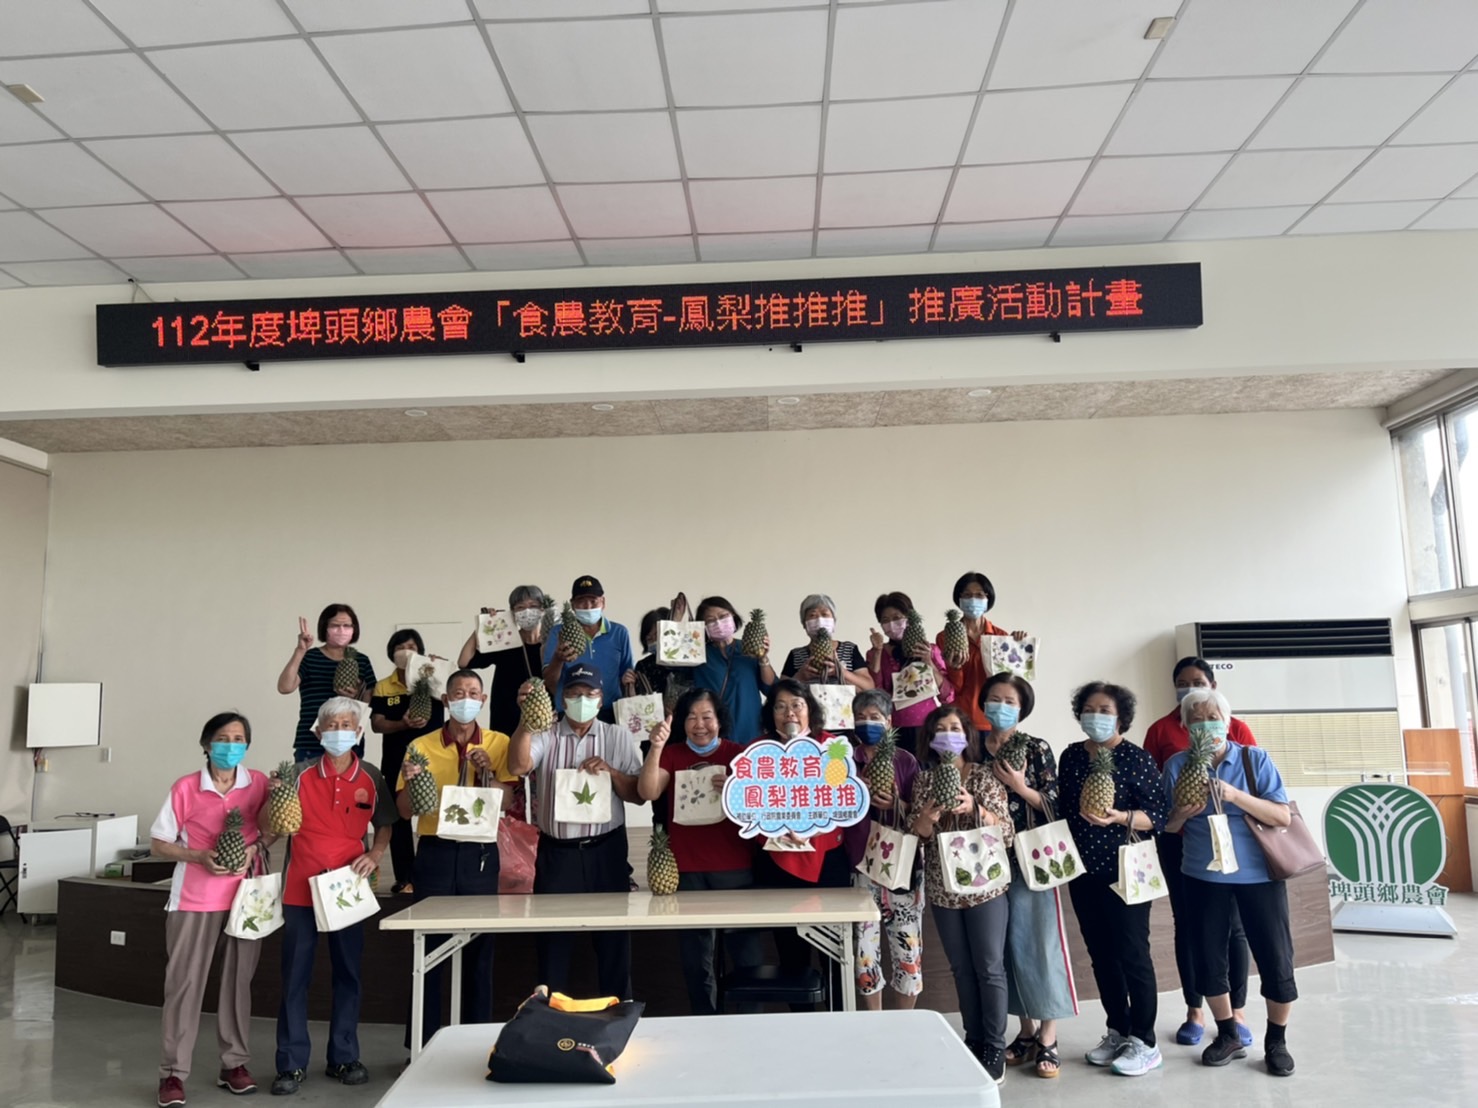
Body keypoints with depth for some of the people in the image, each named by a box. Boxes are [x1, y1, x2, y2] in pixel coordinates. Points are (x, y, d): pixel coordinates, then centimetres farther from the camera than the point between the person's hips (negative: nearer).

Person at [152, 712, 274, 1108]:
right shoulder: (186, 787, -8)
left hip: (244, 897, 2)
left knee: (238, 980, 10)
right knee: (184, 982, 0)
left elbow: (274, 827, 9)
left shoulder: (259, 783, -2)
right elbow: (160, 843, -2)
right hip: (195, 899, -2)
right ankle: (173, 1072, 11)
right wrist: (201, 857, -17)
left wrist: (255, 848, -11)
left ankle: (234, 1064, 22)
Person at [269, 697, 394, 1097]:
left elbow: (385, 825, 11)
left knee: (348, 973, 9)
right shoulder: (301, 775, -4)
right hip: (301, 889, -1)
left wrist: (374, 856, -6)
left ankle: (344, 1057, 21)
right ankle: (292, 1064, 13)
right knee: (295, 976, 2)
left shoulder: (371, 778, 0)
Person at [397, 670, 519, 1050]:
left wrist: (487, 773, -19)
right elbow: (405, 810, 2)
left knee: (480, 947, 6)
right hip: (435, 852, 0)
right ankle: (422, 1043, 18)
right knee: (429, 947, 5)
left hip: (480, 853, 0)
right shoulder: (421, 746, 3)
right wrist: (409, 782, -17)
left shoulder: (499, 744, 3)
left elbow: (506, 803, -3)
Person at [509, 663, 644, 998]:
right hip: (556, 853, -1)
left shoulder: (618, 737, 4)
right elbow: (517, 767, -20)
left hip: (606, 851, 1)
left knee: (613, 935, 8)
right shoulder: (546, 735, 0)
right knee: (553, 935, 8)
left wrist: (610, 771, -15)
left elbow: (639, 795, 2)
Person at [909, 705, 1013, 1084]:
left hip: (985, 885, -2)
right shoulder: (924, 778, 2)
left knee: (989, 968, 1)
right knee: (961, 969, 12)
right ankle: (973, 1041, 25)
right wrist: (926, 817, -21)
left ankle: (995, 1048, 12)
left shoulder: (985, 776, -4)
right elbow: (916, 835, 1)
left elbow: (1007, 833, -8)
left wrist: (974, 808, -24)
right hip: (943, 889, 3)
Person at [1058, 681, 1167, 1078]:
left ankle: (1145, 1042, 12)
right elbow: (1062, 807, 12)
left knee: (1131, 953, 0)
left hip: (1124, 870, -5)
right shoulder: (1071, 756, 5)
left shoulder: (1136, 758, -10)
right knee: (1101, 954, 13)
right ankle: (1118, 1031, 27)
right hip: (1084, 871, 6)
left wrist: (1119, 817, -28)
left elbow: (1158, 815, -13)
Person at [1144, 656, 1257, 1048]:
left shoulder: (1236, 730, 2)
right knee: (1187, 923, 9)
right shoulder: (1160, 730, 2)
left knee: (1231, 924, 6)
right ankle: (1194, 1012, 21)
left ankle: (1236, 1012, 21)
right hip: (1178, 839, 1)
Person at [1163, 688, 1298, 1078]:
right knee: (1208, 957, 9)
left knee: (1276, 958, 3)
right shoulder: (1178, 766, -2)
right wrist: (1182, 814, -17)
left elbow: (1283, 816, -12)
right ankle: (1228, 1035, 30)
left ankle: (1276, 1042, 24)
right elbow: (1166, 827, 5)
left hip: (1258, 873, -2)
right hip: (1204, 876, 2)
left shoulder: (1255, 759, -6)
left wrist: (1235, 796, -24)